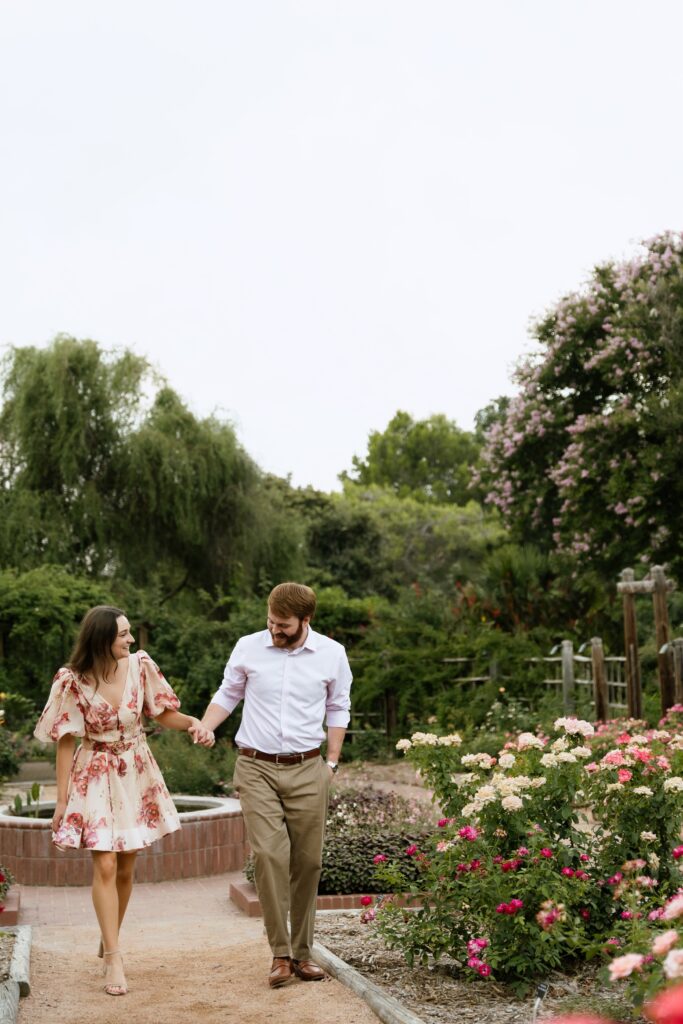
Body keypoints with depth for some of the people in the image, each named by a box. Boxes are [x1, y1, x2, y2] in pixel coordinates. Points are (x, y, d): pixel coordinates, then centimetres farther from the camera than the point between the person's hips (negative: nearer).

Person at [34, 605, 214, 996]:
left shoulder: (140, 665, -8)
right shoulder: (74, 681, -15)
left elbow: (160, 713, 5)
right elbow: (66, 742, -9)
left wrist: (192, 722, -15)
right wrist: (62, 799, -8)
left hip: (136, 774, 3)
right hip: (96, 777, -3)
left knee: (126, 868, 10)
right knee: (105, 866, -9)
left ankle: (108, 942, 31)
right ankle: (114, 960, -2)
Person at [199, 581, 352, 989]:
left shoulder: (332, 654, 1)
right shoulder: (248, 648, -1)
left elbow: (338, 709, 12)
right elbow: (227, 695, 12)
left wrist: (332, 762, 7)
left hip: (307, 771, 1)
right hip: (257, 768, -1)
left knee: (307, 861, 3)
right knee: (269, 854, -14)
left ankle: (302, 952, 16)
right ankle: (281, 953, -5)